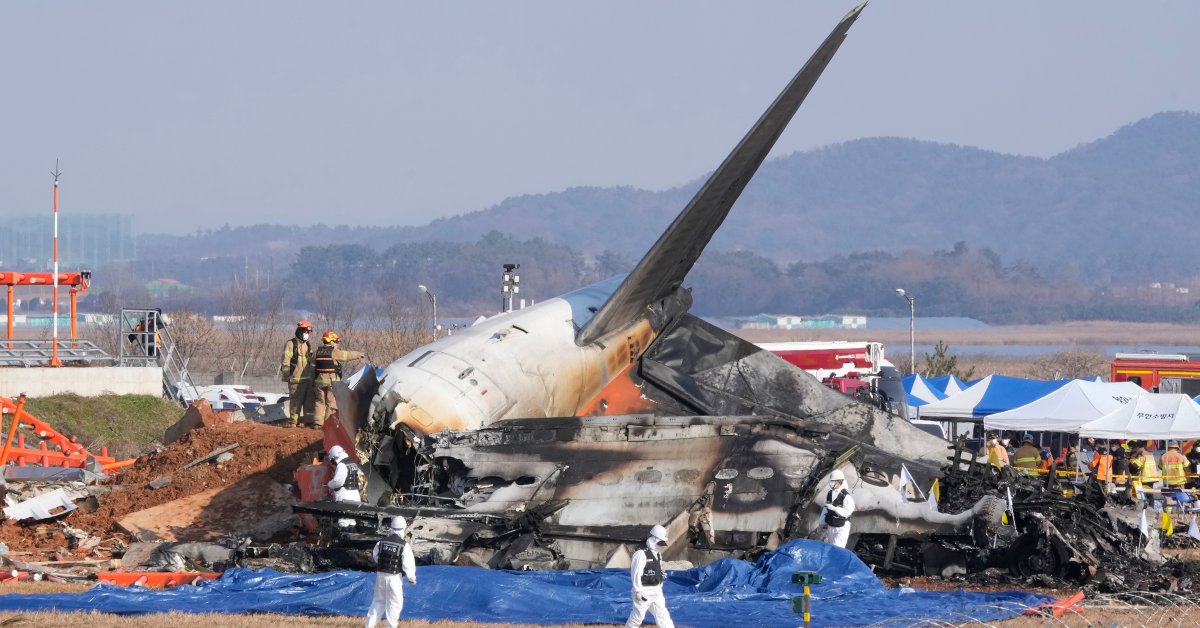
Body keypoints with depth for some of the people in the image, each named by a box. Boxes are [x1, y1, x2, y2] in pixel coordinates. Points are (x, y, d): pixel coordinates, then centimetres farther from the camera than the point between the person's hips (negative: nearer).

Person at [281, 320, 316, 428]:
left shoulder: (308, 345, 19)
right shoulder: (291, 344, -4)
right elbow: (285, 361, -10)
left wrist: (313, 376, 24)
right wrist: (286, 375, -17)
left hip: (308, 378, 7)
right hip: (296, 378, -7)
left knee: (310, 400, 8)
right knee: (296, 401, -6)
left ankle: (309, 420, 14)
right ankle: (294, 421, -2)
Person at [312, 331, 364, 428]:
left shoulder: (317, 352, 8)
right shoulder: (334, 352, -8)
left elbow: (313, 367, 13)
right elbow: (347, 355, 2)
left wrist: (313, 380, 21)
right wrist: (359, 354, 19)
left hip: (320, 381, 5)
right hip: (332, 380, -5)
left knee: (320, 402, 10)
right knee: (332, 403, 1)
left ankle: (318, 422, 5)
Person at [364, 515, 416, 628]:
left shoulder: (382, 542, -2)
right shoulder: (404, 546, -14)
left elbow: (375, 556, 13)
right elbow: (408, 564, -12)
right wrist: (412, 578, 3)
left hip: (380, 575, 4)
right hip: (394, 577, -4)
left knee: (378, 600, 17)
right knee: (395, 602, 5)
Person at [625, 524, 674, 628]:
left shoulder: (658, 555, 12)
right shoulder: (641, 554, -15)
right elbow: (636, 574, -18)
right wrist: (638, 592, -20)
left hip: (656, 592, 8)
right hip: (644, 592, -8)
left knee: (663, 615, 4)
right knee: (638, 616, 0)